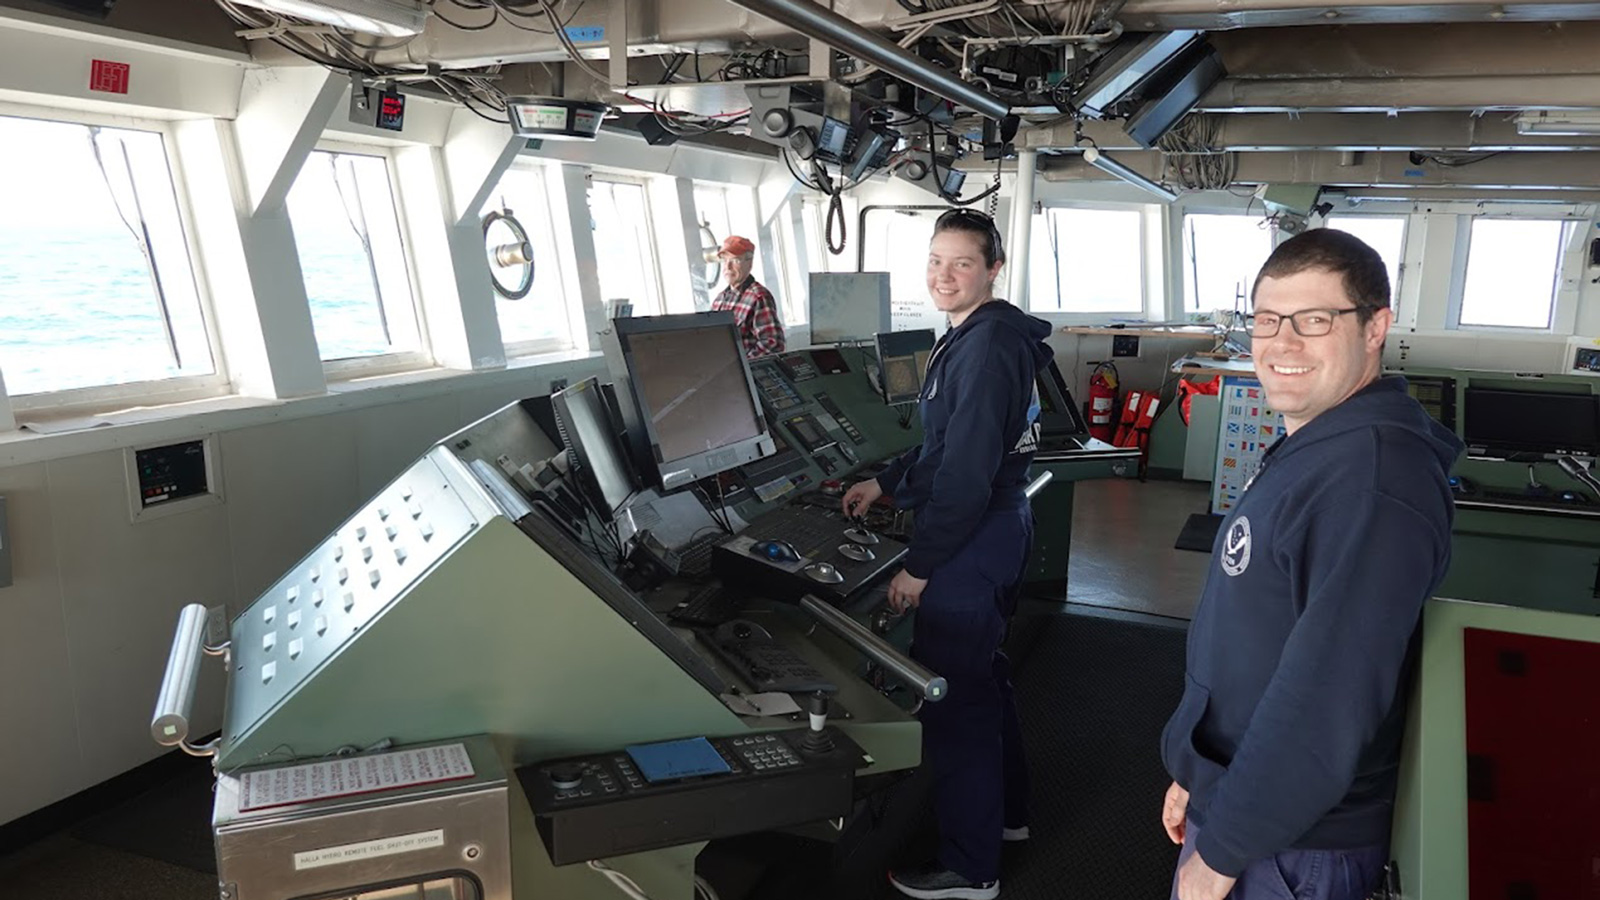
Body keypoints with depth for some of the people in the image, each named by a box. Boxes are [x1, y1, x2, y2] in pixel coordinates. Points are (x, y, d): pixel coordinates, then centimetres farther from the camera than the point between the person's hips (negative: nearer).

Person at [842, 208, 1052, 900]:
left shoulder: (988, 346, -22)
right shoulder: (977, 336, 11)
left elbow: (967, 471, -25)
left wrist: (919, 565, -20)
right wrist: (885, 485, 18)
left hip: (971, 545, -11)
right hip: (997, 530, 11)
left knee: (952, 698, -1)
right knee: (983, 675, 23)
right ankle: (1004, 811, 42)